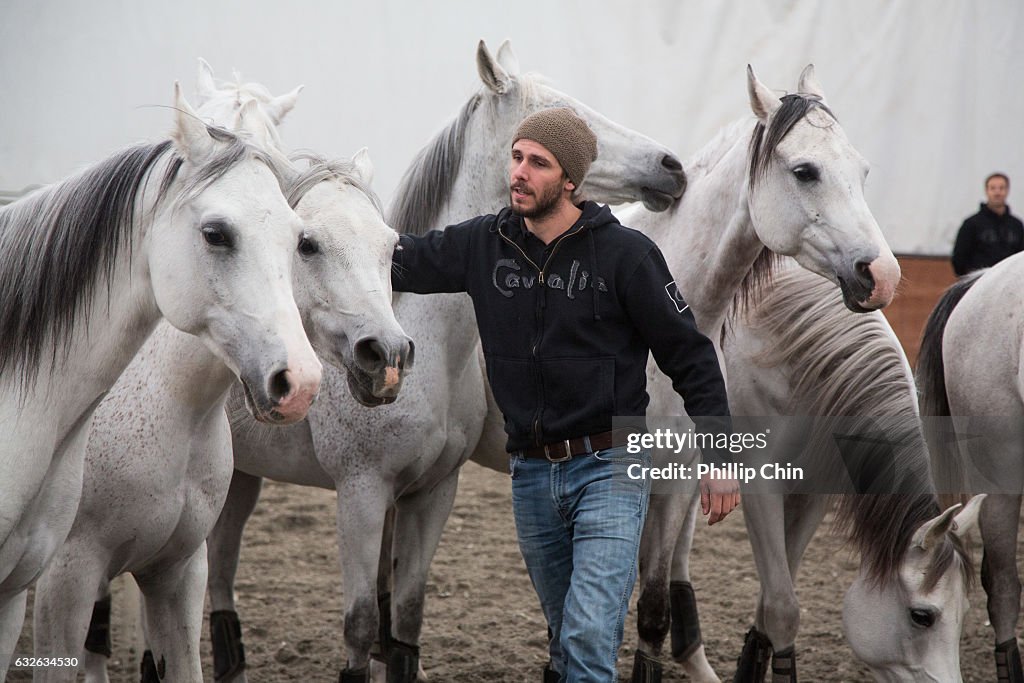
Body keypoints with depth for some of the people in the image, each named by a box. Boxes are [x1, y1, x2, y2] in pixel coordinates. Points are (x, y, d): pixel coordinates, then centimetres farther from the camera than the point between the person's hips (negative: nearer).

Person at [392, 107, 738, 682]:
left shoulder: (625, 254, -8)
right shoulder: (483, 244, 3)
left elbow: (689, 355, -3)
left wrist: (721, 458, -5)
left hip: (609, 467, -5)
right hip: (531, 473, 5)